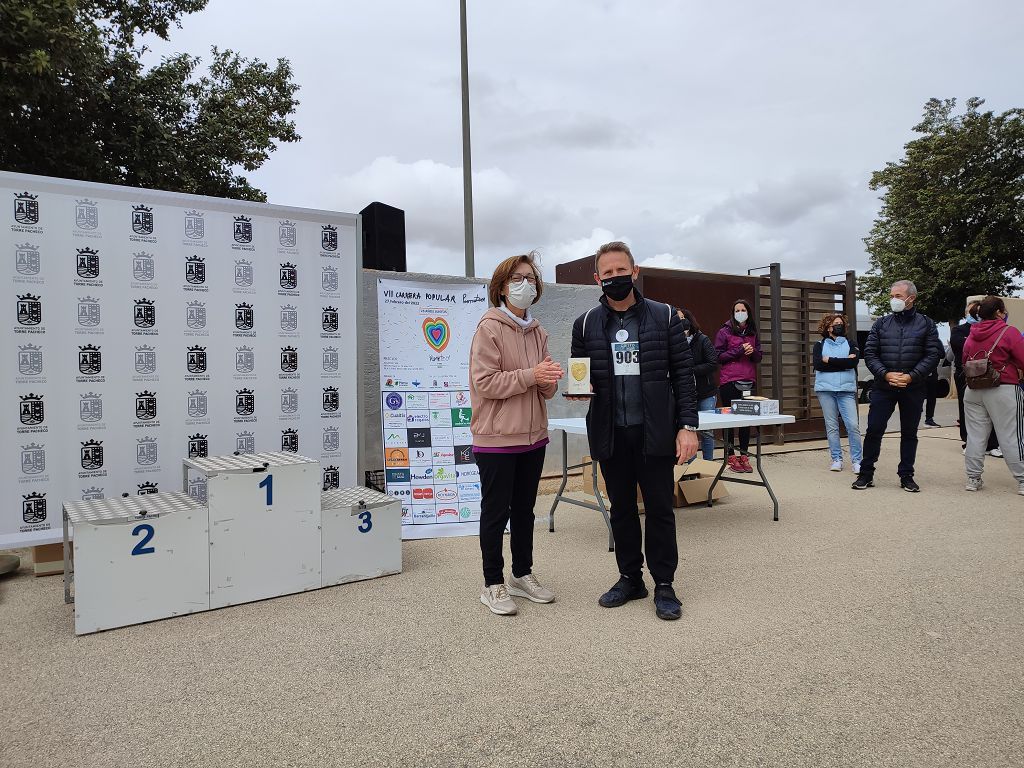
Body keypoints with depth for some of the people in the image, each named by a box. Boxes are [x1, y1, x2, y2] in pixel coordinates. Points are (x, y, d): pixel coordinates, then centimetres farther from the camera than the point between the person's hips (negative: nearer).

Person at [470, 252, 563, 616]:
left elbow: (544, 390, 13)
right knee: (496, 513, 4)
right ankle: (493, 584, 18)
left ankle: (522, 575, 31)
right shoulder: (489, 328, -10)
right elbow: (484, 382, -18)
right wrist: (530, 375, -22)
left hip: (533, 436, 7)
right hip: (497, 438, -7)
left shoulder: (537, 332, 11)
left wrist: (549, 380, -10)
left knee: (524, 510, 17)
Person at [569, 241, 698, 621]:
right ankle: (630, 578, 28)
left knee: (659, 508, 5)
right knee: (621, 509, 13)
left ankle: (664, 585, 19)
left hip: (655, 432, -2)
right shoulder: (586, 323, 6)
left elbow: (683, 374, 0)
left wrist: (687, 425, -8)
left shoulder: (664, 317, 1)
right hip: (611, 434, 2)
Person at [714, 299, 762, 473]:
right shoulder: (724, 331, 0)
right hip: (729, 381, -4)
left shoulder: (752, 333, 15)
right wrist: (739, 351, -13)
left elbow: (759, 357, 17)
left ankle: (744, 455, 13)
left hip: (749, 381, 5)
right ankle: (731, 456, 6)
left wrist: (752, 351, -5)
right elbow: (719, 356, -4)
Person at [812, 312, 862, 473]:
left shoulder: (850, 344, 11)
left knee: (853, 425, -8)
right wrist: (843, 363, -7)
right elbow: (818, 364, -8)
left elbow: (854, 362, -8)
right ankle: (837, 459, 11)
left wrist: (830, 360, -7)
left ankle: (856, 460, -1)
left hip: (846, 390, 0)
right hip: (826, 389, 0)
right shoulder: (819, 345, 10)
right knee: (831, 426, 3)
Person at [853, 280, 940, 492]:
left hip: (913, 388, 0)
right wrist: (885, 374, -13)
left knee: (909, 433, 9)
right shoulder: (881, 324, 6)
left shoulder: (926, 324, 3)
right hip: (883, 387, 0)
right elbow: (869, 353, 2)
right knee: (874, 430, -1)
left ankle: (906, 476, 19)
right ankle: (866, 474, 9)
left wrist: (911, 376, -15)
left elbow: (932, 355, -2)